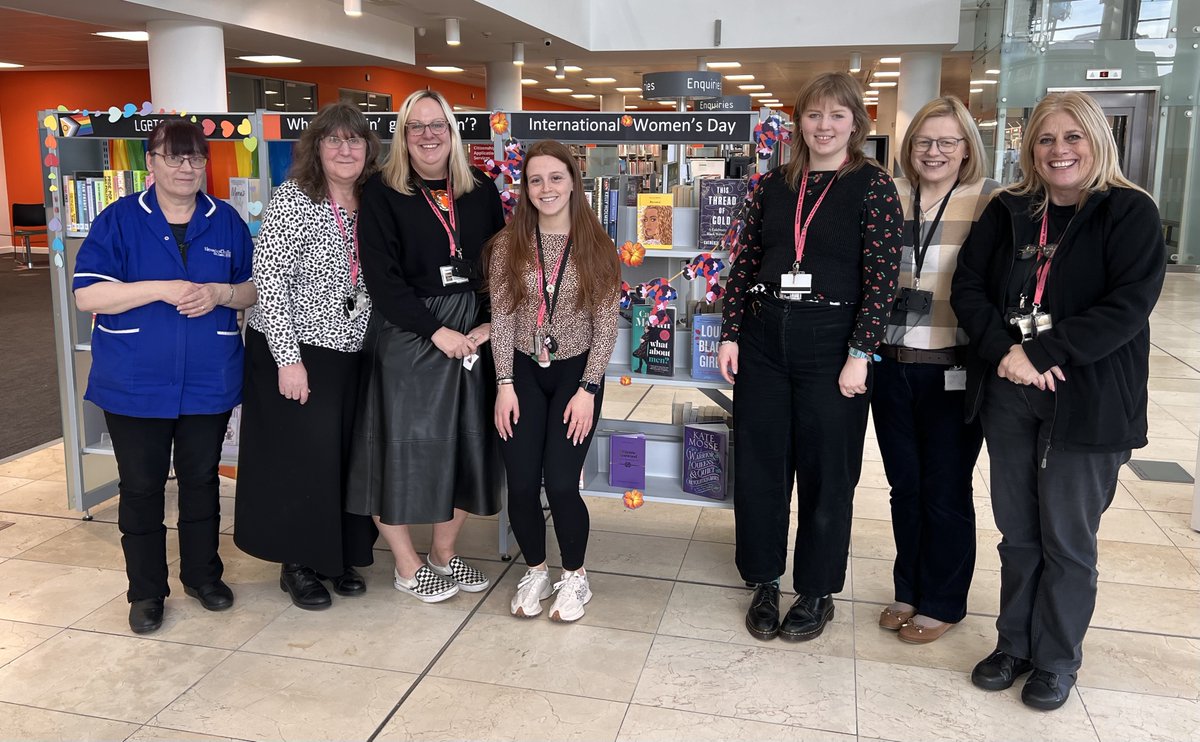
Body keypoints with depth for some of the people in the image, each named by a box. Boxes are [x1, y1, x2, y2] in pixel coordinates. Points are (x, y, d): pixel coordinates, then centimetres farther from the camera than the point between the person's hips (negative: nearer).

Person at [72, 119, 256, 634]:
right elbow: (86, 295, -11)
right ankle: (146, 591, 22)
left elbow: (257, 289, 8)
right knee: (141, 488, 7)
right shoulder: (119, 220, -4)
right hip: (134, 385, -2)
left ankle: (203, 574, 31)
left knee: (201, 481, 14)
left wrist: (220, 293, -13)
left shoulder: (227, 222, 5)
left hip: (209, 382, 2)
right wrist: (162, 289, -21)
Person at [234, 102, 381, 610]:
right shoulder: (294, 198, -11)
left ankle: (336, 555, 29)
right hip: (295, 353, -5)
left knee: (344, 456, 12)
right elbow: (268, 279, -15)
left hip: (351, 354, 6)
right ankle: (297, 564, 20)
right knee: (302, 459, 2)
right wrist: (288, 357, -19)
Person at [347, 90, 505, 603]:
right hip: (406, 335, -4)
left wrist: (491, 323, -6)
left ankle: (444, 553, 28)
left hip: (473, 333, 4)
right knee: (401, 445, 1)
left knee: (465, 443, 9)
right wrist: (436, 332, -16)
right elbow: (382, 277, -11)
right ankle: (407, 566, 19)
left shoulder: (480, 190, 7)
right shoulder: (382, 193, -4)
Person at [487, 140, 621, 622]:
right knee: (521, 484, -3)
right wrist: (505, 384, -7)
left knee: (561, 484, -10)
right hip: (523, 371, 2)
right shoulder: (508, 246, -1)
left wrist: (588, 389, -10)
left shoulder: (597, 247, -4)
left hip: (577, 372, -1)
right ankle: (535, 571, 24)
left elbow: (606, 326, -5)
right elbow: (501, 318, -2)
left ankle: (574, 577, 17)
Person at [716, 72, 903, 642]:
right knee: (758, 465, 9)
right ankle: (765, 582, 27)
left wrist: (860, 355, -14)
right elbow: (744, 264, 8)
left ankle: (817, 591, 26)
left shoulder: (873, 186, -4)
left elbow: (882, 278, -9)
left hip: (831, 341, -4)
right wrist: (730, 335, 2)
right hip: (764, 338, 4)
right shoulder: (772, 185, 8)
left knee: (826, 471, 8)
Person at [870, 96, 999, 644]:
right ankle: (909, 591, 33)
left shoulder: (991, 202, -5)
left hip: (954, 371, -3)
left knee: (945, 491, 9)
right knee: (904, 485, 15)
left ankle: (942, 603, 27)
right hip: (892, 366, 4)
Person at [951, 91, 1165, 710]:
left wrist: (1039, 354, -20)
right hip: (1007, 396, 4)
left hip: (1086, 399, -3)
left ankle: (1057, 659, 25)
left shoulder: (1131, 213, -5)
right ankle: (1014, 643, 29)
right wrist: (1006, 351, -15)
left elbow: (1128, 305, -15)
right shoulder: (1008, 211, 7)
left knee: (1067, 539, 7)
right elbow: (968, 286, 0)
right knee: (1017, 531, 13)